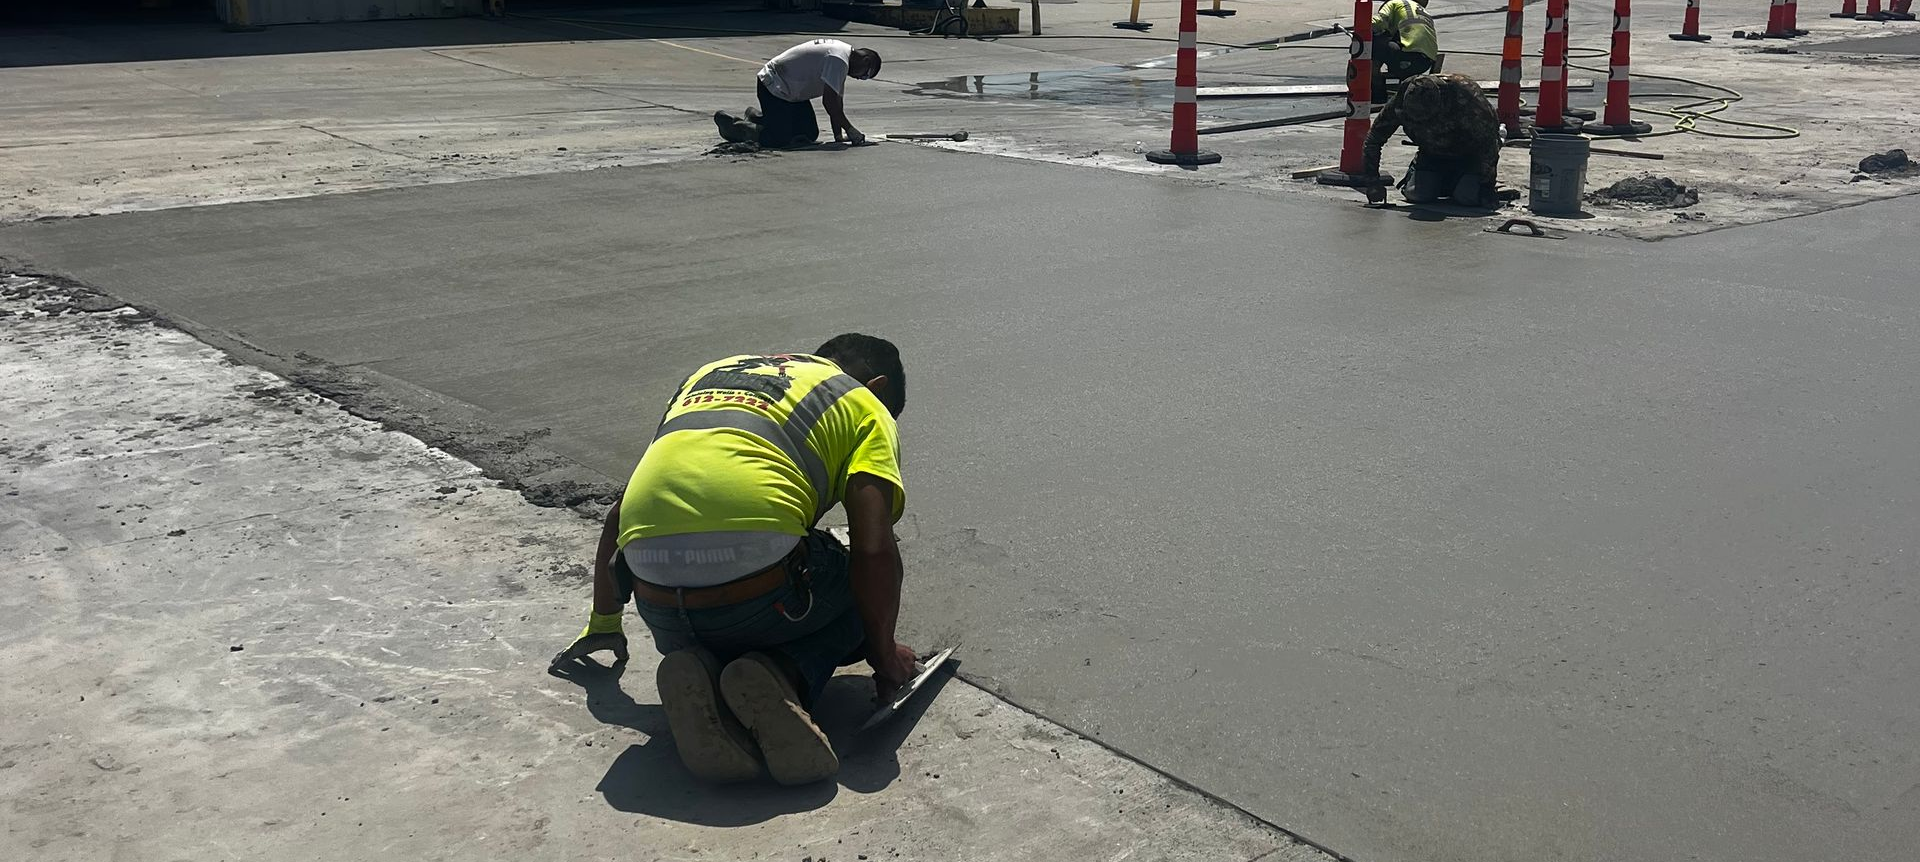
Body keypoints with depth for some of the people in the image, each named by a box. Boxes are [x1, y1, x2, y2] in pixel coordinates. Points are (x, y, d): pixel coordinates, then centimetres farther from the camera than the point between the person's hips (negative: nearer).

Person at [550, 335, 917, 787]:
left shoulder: (712, 374, 32)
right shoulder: (865, 404, 16)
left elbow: (619, 517, 33)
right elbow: (874, 550, 0)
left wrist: (603, 623, 43)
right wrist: (885, 657, 14)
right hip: (760, 592, -4)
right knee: (867, 595, 25)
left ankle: (696, 673, 0)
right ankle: (784, 674, -4)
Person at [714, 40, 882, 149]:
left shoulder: (843, 52, 9)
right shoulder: (839, 59, -24)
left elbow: (836, 99, 10)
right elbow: (829, 101, -26)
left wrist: (839, 135, 6)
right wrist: (850, 130, -18)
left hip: (792, 91, 10)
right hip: (773, 87, -10)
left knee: (810, 134, 9)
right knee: (780, 139, -19)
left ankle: (757, 117, 24)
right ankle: (730, 123, 1)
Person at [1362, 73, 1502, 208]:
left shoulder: (1465, 99, -37)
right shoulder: (1401, 100, -26)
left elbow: (1488, 142, -26)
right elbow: (1374, 139, -12)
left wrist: (1486, 185, -25)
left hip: (1470, 153, -4)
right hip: (1434, 154, 4)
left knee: (1467, 197, -24)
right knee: (1417, 194, -16)